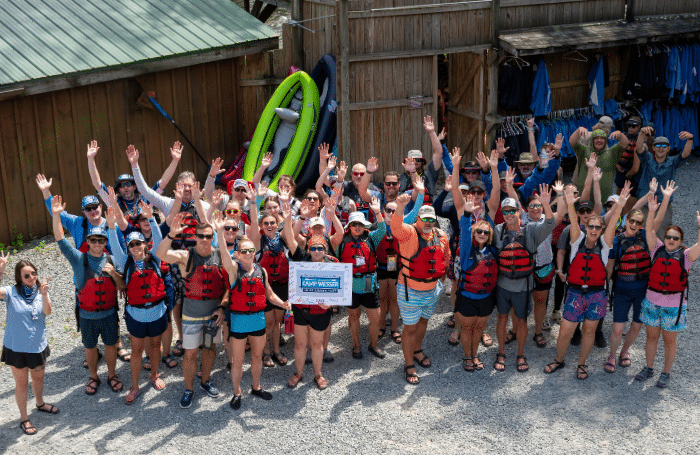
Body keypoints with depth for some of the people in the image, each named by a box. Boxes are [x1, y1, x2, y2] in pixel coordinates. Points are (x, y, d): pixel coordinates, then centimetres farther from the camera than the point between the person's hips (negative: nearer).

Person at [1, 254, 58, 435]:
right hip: (16, 347, -3)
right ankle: (24, 419, 27)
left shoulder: (41, 290, -5)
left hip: (38, 344, 4)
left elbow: (47, 312, -20)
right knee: (21, 382, 11)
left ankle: (40, 403, 51)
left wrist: (44, 295, -38)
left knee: (39, 377, 24)